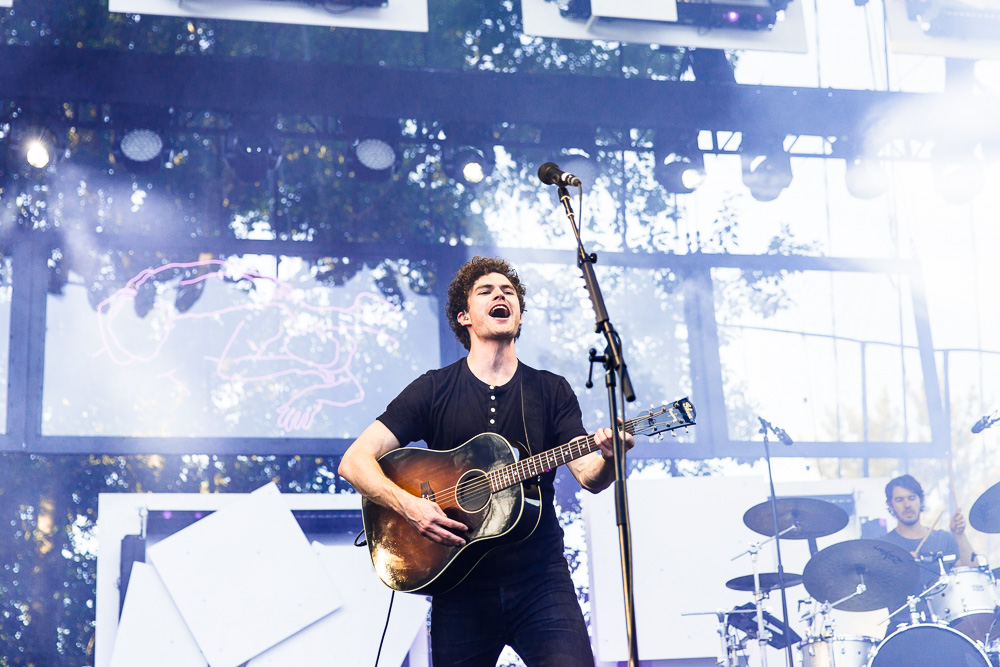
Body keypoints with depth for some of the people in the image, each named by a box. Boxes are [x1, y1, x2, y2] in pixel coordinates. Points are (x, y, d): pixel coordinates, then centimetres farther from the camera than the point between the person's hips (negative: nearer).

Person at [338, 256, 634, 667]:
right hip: (461, 584, 0)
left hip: (541, 577, 0)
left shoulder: (550, 390, 9)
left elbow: (589, 477, -1)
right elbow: (354, 462, -1)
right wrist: (409, 505, -18)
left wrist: (609, 458, -24)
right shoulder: (434, 390, 4)